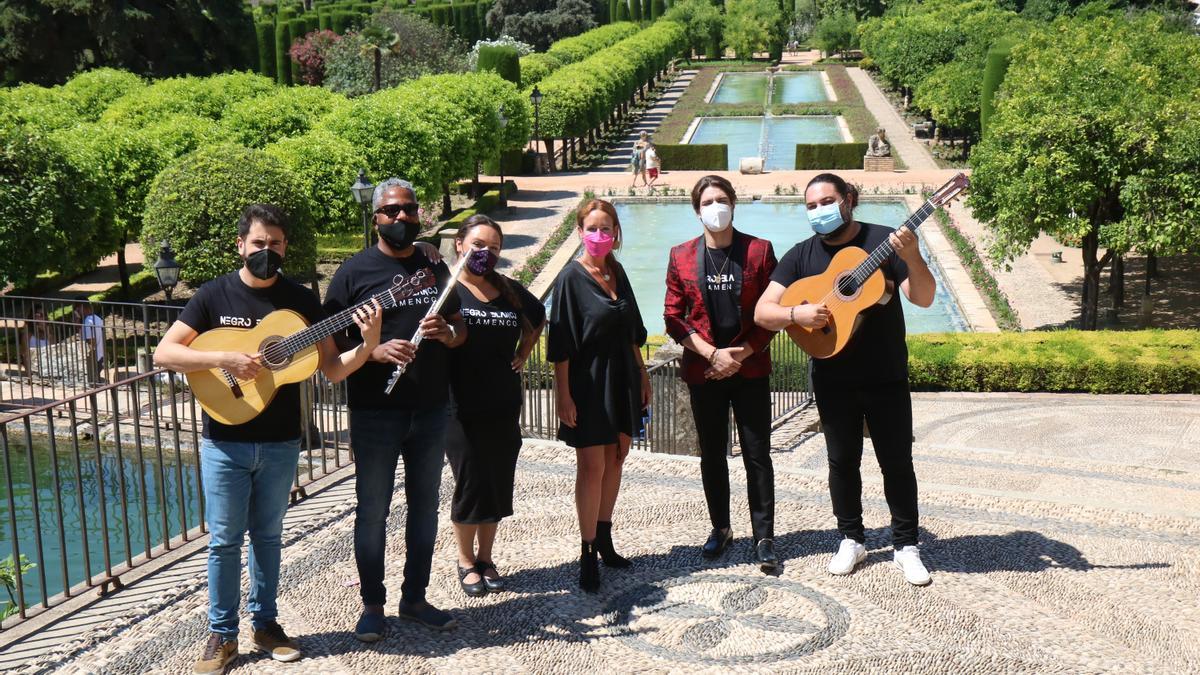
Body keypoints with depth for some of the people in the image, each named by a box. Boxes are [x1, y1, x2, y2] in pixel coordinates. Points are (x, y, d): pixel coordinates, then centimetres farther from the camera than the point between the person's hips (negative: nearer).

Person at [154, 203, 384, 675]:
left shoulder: (301, 300, 1)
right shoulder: (215, 295, -4)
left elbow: (333, 369, -2)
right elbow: (164, 354, -10)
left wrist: (368, 344, -20)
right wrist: (224, 358, -23)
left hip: (280, 443, 2)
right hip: (224, 443, -2)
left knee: (267, 535, 14)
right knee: (225, 539, 5)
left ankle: (265, 623, 27)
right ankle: (222, 634, 18)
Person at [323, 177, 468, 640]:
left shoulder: (435, 268, 10)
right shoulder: (354, 272, -3)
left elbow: (461, 330, 15)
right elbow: (332, 341, -6)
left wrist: (446, 333, -8)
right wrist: (377, 351, -22)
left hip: (430, 410, 4)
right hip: (375, 412, -4)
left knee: (424, 506, 13)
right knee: (373, 511, 4)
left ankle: (415, 598, 26)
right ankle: (372, 605, 18)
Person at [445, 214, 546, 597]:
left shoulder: (510, 291, 9)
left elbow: (537, 319, 26)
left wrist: (522, 354, 13)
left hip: (503, 407, 5)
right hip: (461, 407, -5)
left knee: (499, 484, 9)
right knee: (470, 484, 1)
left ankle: (486, 558, 26)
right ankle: (466, 562, 20)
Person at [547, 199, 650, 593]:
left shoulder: (616, 272, 7)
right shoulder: (571, 278, -12)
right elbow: (560, 343, -14)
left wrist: (641, 374, 15)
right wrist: (563, 394, -17)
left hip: (622, 378, 7)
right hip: (588, 382, -6)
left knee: (615, 459, 13)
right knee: (592, 467, -2)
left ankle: (604, 537, 27)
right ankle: (588, 553, 7)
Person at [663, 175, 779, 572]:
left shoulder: (759, 251, -2)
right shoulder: (681, 256, 2)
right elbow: (673, 317, 0)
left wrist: (741, 354, -12)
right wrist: (713, 354, -11)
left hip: (750, 369, -1)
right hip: (704, 371, 2)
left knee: (757, 454, 1)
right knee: (712, 454, 12)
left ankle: (764, 538, 9)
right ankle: (720, 529, 27)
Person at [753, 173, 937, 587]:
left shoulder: (884, 241, -5)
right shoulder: (802, 255, 1)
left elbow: (923, 299, -11)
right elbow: (762, 312, -4)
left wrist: (912, 257, -29)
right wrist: (797, 313, -23)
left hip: (887, 378, -2)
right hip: (833, 379, 2)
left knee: (897, 462, 5)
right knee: (842, 462, 12)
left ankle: (906, 546, 18)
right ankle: (851, 540, 27)